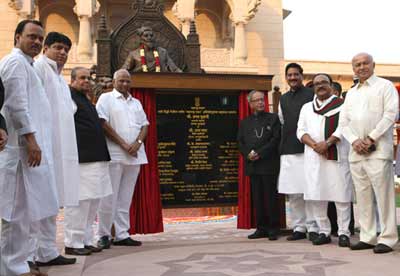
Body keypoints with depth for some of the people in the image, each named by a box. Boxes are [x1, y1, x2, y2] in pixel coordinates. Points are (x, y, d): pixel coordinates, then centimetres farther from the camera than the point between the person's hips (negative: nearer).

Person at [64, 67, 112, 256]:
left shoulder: (86, 100, 23)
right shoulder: (68, 97, -6)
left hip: (96, 160, 10)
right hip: (80, 160, -10)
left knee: (93, 201, 12)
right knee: (79, 201, -8)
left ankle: (86, 240, 19)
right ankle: (73, 243, 1)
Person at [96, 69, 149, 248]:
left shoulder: (136, 103, 20)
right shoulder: (106, 99, 3)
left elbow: (144, 125, 15)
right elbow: (103, 123, -8)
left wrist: (138, 143, -5)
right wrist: (123, 144, -12)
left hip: (134, 155, 5)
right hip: (114, 154, -5)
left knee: (125, 198, 7)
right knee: (109, 197, -4)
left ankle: (121, 234, 12)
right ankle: (104, 235, 5)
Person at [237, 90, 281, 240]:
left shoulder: (273, 118, 5)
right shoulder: (245, 122, 17)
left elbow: (276, 139, -5)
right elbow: (240, 142, 11)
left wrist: (260, 153, -14)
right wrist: (248, 154, -8)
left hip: (269, 164, -4)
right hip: (252, 166, 4)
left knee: (270, 198, -2)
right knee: (257, 198, 6)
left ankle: (273, 229, 5)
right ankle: (261, 228, 12)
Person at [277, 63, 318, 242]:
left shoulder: (312, 95, 0)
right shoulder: (283, 99, 16)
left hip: (307, 148, -5)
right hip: (288, 150, 5)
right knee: (293, 193, 6)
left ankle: (312, 227, 3)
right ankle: (299, 227, 14)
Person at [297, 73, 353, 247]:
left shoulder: (342, 104, 7)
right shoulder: (306, 107, 18)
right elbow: (301, 131, 9)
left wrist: (327, 143, -16)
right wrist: (314, 145, -8)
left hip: (337, 155, -3)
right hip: (313, 156, 3)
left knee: (341, 194, -5)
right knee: (316, 195, 0)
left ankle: (344, 233, 1)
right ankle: (324, 232, 8)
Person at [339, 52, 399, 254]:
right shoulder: (351, 93, 21)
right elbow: (343, 122, 15)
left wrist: (371, 138, -12)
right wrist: (355, 140, -3)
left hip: (378, 150, -6)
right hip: (356, 151, 6)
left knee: (383, 194, -7)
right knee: (362, 196, 7)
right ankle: (367, 237, 13)